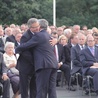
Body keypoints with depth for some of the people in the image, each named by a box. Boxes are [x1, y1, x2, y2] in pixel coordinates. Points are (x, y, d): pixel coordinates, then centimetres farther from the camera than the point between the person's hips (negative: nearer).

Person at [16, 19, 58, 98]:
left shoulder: (38, 35, -7)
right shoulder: (49, 36, 18)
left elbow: (25, 46, -8)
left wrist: (16, 50, 8)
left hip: (44, 65, -8)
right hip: (53, 64, 8)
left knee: (41, 89, -5)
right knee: (52, 89, 8)